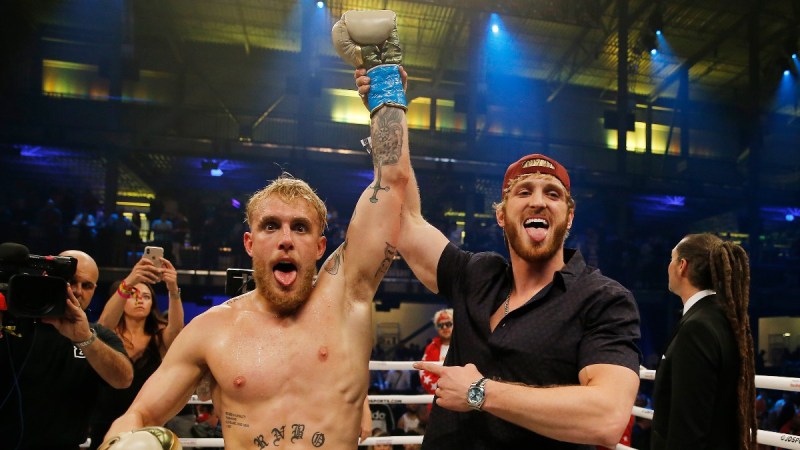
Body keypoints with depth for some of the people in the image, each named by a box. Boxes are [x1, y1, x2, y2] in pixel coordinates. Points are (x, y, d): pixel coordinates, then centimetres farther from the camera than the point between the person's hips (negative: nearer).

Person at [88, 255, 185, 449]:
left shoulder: (159, 338, 0)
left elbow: (176, 327, -21)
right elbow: (105, 321, -23)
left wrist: (173, 290, -39)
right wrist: (127, 283, -40)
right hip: (107, 429, 0)